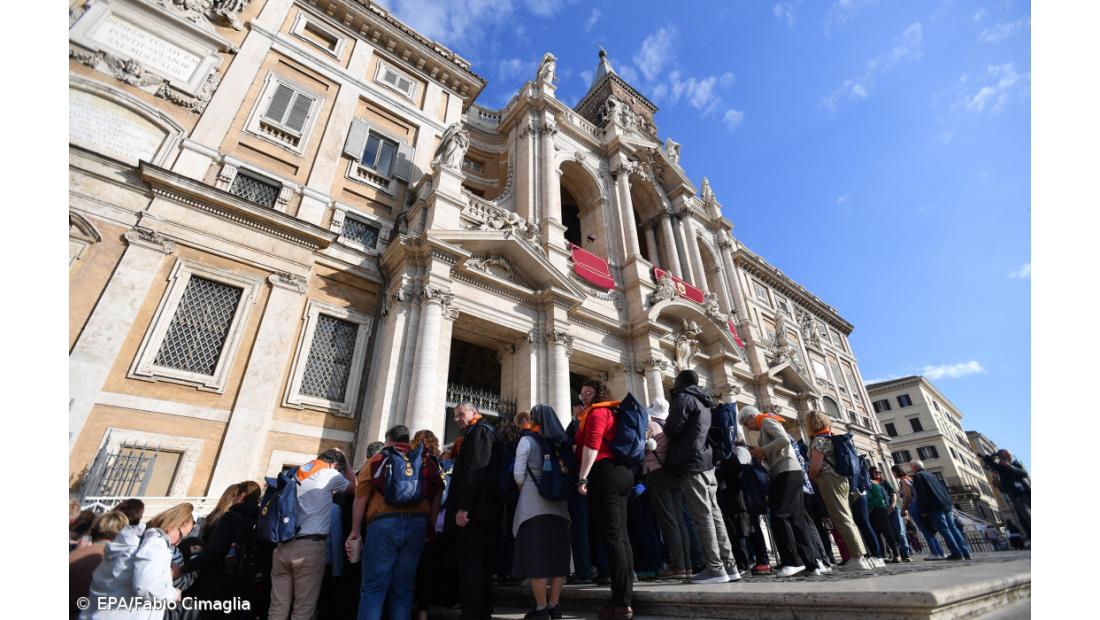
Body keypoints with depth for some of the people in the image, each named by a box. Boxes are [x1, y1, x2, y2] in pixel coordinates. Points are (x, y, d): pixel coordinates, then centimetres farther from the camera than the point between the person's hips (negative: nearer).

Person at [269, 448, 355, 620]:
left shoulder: (296, 474, 18)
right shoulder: (330, 474, 0)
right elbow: (354, 485, 15)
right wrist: (345, 460, 22)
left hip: (283, 546, 6)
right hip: (309, 546, -6)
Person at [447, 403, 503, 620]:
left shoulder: (478, 432, -5)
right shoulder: (487, 433, 24)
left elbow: (473, 470, -18)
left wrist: (463, 507, -23)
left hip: (475, 509, -10)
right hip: (487, 510, 10)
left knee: (471, 566, -9)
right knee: (482, 566, 13)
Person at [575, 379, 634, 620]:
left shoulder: (596, 412, -4)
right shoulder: (610, 412, 24)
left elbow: (592, 445, -16)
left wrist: (583, 477, -19)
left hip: (604, 473, -10)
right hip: (621, 472, 10)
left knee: (611, 536, -8)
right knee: (621, 536, 8)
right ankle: (625, 600, 13)